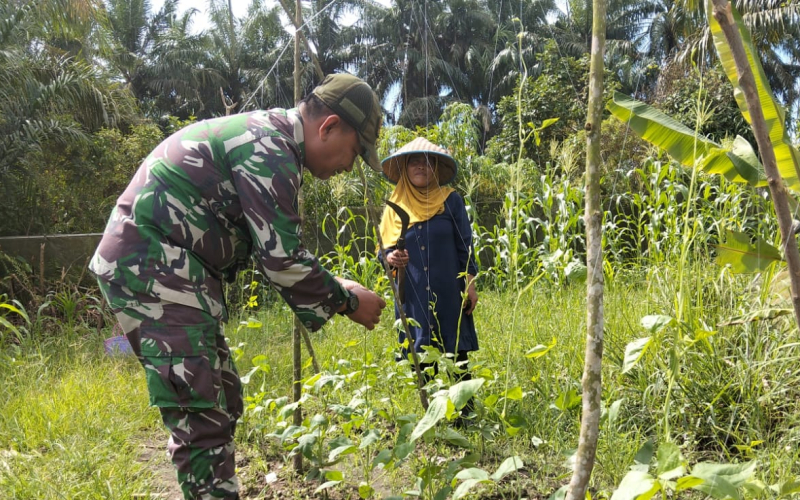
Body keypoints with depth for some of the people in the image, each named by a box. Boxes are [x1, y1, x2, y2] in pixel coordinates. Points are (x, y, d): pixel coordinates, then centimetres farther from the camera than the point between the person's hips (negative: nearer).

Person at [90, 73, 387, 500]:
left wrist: (333, 288, 14)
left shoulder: (267, 137, 17)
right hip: (153, 269, -11)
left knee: (222, 401, 13)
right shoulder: (269, 149, -15)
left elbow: (269, 249, 21)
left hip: (167, 269, 11)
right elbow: (282, 259, -18)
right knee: (200, 416, -11)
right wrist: (347, 301, -4)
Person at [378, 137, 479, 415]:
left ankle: (464, 413, 8)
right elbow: (386, 249, 10)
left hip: (449, 293, -2)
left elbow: (465, 246, 3)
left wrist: (470, 285, -4)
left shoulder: (450, 200, 2)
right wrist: (391, 259, -13)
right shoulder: (394, 206, 7)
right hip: (413, 297, 2)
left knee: (456, 356, -1)